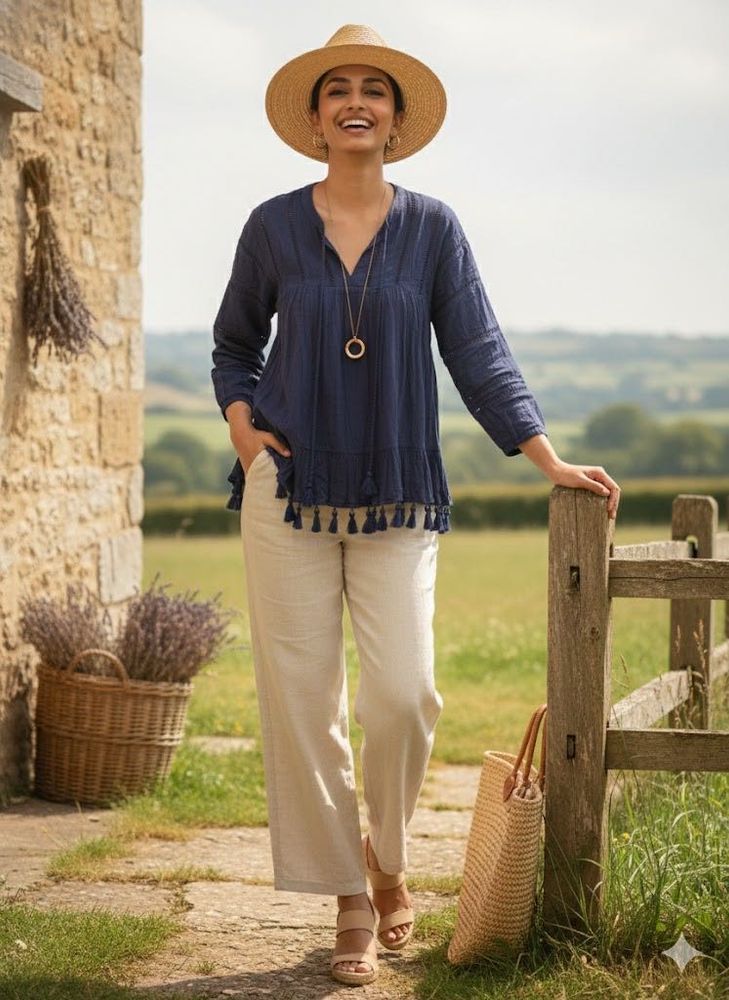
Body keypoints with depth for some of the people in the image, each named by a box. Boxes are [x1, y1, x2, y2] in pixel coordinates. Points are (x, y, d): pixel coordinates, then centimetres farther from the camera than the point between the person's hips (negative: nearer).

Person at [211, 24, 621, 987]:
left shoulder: (432, 227, 2)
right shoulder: (274, 226, 4)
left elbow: (480, 355, 1)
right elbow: (234, 344, 17)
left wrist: (551, 461, -7)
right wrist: (241, 424, -1)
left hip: (397, 500, -1)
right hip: (290, 491, 1)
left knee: (404, 692, -12)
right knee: (301, 699, -1)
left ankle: (387, 860, 16)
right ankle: (350, 901, 12)